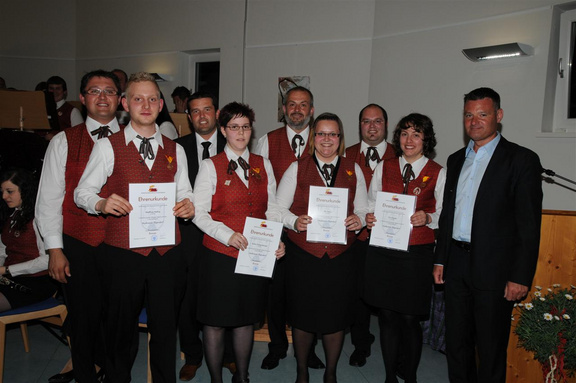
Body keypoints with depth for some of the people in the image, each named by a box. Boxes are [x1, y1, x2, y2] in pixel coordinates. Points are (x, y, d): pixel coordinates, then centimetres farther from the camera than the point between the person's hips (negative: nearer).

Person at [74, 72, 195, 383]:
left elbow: (184, 193, 15)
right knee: (121, 330, 12)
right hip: (122, 252, -2)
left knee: (165, 328, 10)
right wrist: (101, 203, -19)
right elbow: (82, 192, 2)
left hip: (167, 253, 2)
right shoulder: (108, 147, 3)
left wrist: (188, 205, -7)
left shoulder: (175, 150, 12)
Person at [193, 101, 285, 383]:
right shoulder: (211, 166, -2)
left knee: (246, 319, 16)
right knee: (215, 322, 7)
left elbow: (271, 209, 9)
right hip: (220, 254, -3)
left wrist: (277, 240, -6)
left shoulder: (263, 165, 8)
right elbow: (199, 212, -7)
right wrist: (228, 234, -21)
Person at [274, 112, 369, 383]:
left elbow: (363, 209, 10)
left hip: (341, 256, 2)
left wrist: (358, 220, -12)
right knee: (302, 316, 9)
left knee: (336, 317, 10)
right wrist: (295, 222, -17)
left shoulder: (354, 170, 9)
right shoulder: (297, 168, 4)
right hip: (304, 256, -1)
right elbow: (279, 207, 2)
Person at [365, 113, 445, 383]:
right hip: (383, 252, 2)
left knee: (410, 318, 3)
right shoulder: (383, 168, 10)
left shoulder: (439, 173, 3)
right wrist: (368, 218, -9)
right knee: (387, 315, 8)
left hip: (417, 254, -2)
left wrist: (427, 217, -17)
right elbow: (371, 204, 11)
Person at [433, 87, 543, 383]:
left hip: (494, 269, -5)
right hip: (456, 266, 5)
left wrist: (521, 277, -13)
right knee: (456, 342, 15)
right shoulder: (456, 160, 13)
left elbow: (529, 225, -9)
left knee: (490, 349, 8)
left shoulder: (522, 159, -5)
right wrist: (440, 259, 11)